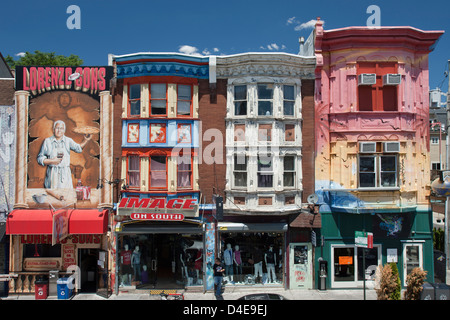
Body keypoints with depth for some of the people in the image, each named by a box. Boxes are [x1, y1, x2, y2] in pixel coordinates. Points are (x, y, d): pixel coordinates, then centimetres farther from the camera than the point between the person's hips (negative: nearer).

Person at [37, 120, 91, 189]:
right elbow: (40, 158, 6)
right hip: (52, 174, 0)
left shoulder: (68, 141, 9)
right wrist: (51, 161, -10)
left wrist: (85, 140, -25)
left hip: (65, 174, 1)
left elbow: (78, 148, -9)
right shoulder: (47, 141, 6)